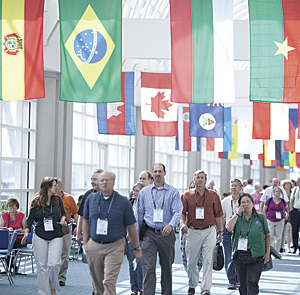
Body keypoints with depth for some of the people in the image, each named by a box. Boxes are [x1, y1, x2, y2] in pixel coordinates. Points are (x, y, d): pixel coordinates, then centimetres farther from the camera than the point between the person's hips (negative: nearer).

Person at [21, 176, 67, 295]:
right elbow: (30, 218, 4)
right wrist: (26, 232, -10)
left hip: (56, 237, 1)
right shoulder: (36, 202, -1)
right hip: (40, 237, -1)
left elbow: (63, 213, 19)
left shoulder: (57, 199, 5)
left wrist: (63, 219, -3)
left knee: (54, 264, -12)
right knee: (42, 266, 2)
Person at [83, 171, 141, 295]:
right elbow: (86, 221, 15)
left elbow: (131, 227, 3)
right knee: (97, 283, 10)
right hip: (94, 246, 3)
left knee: (109, 282, -14)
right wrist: (85, 243, 9)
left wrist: (137, 248, 5)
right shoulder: (91, 199, 5)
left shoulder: (123, 202, -2)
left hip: (115, 247, -3)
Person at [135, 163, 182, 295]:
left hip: (166, 233, 0)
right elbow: (139, 213, 12)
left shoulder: (173, 192, 2)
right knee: (148, 267, -9)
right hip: (149, 234, 0)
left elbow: (177, 211, -7)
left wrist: (171, 225, -25)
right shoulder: (144, 192, 8)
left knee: (167, 266, 11)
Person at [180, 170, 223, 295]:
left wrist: (220, 232, 10)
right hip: (192, 231, 1)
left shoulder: (213, 195, 7)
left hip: (209, 231, -1)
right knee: (191, 261, 8)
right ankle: (192, 285, 29)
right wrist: (182, 223, -14)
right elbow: (182, 212, 5)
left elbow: (218, 215, 10)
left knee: (208, 261, -8)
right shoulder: (187, 195, 7)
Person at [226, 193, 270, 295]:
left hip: (256, 256, -2)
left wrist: (267, 252, 4)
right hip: (239, 255, 2)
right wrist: (237, 213, -10)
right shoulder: (237, 218, 8)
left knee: (252, 282, -11)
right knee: (243, 283, 7)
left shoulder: (261, 218, 7)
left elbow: (267, 236, 11)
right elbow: (228, 228, -12)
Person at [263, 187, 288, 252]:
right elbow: (264, 209, 3)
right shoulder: (269, 200, -4)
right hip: (270, 221, -2)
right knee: (270, 237, -3)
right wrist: (266, 219, -3)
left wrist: (287, 214, 3)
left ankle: (276, 251, 11)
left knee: (278, 237, 2)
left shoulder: (283, 201, 3)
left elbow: (286, 208, 21)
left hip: (280, 222, 2)